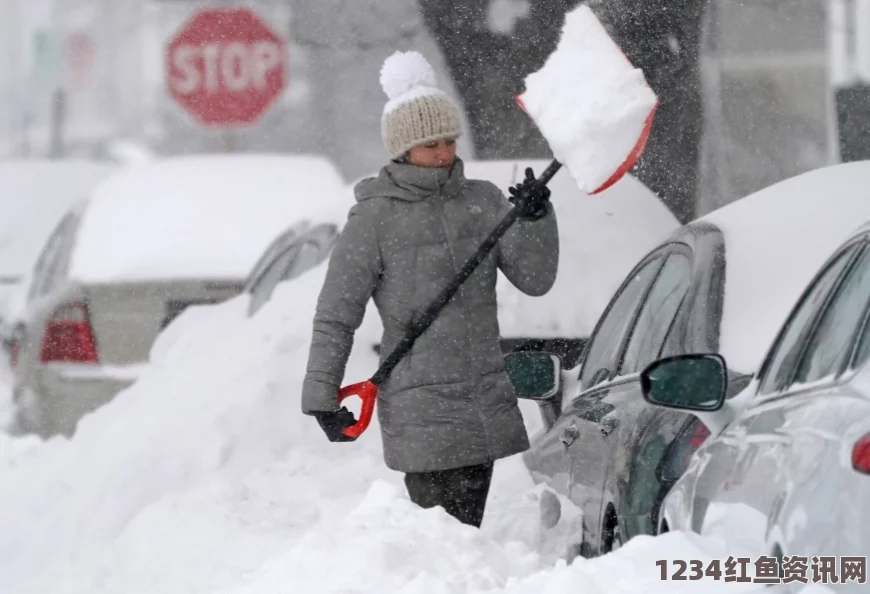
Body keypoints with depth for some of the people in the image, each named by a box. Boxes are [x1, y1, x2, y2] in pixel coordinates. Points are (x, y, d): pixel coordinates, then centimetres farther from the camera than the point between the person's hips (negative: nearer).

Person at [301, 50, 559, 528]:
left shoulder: (482, 201, 9)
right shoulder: (374, 219, -4)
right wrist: (321, 396, -4)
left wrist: (535, 219, -12)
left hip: (486, 407, 5)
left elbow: (535, 279, 4)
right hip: (419, 412, -5)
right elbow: (335, 318, -1)